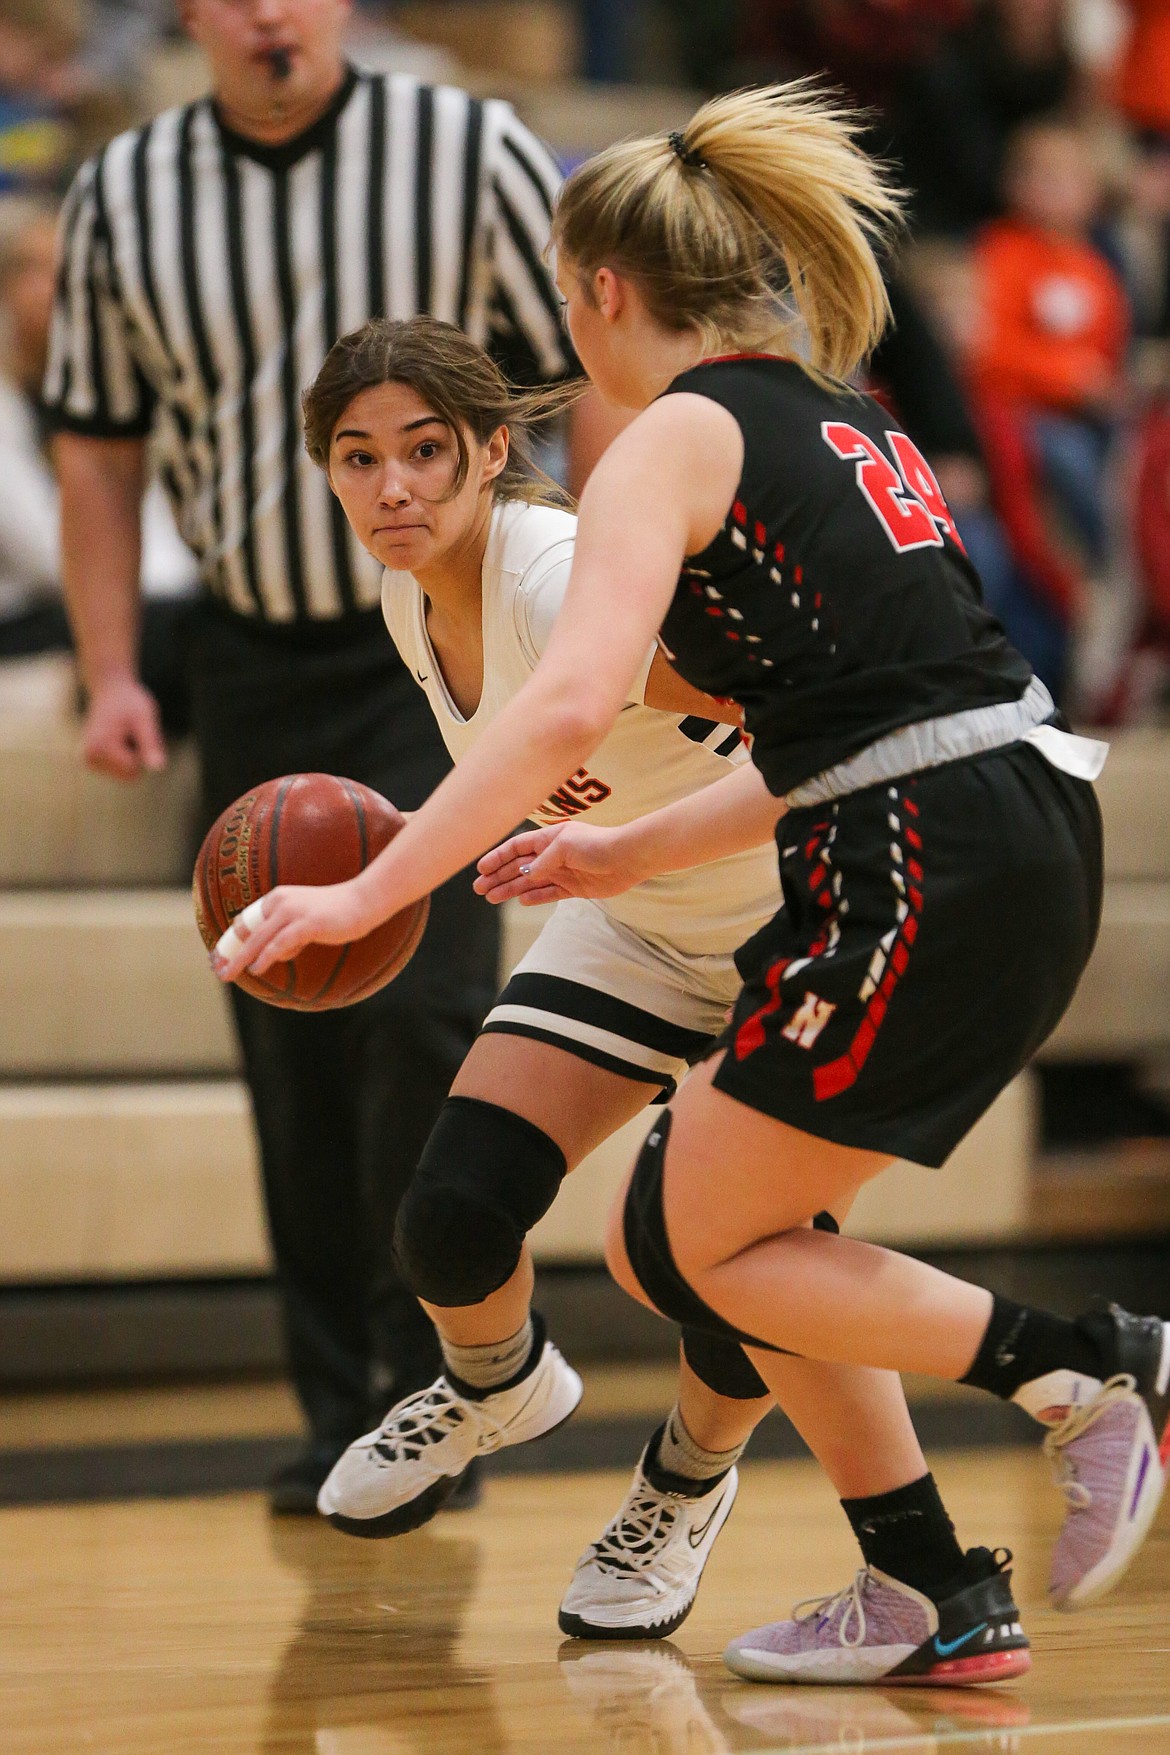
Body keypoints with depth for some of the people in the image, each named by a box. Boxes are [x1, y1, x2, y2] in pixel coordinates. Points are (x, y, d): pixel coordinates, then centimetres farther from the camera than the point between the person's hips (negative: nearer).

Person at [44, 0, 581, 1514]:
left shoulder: (474, 153, -6)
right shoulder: (122, 197, 2)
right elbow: (97, 450, 10)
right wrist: (111, 676, 2)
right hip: (251, 657, 3)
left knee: (422, 1003, -15)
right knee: (290, 1046, 5)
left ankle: (432, 1389, -5)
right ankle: (341, 1410, 13)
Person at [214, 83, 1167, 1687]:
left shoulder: (678, 437, -4)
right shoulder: (837, 424, 22)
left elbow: (568, 707, -18)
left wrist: (369, 893, -16)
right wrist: (630, 855, 28)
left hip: (925, 874, -9)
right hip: (1027, 843, 9)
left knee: (699, 1250, 3)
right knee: (692, 1221, 16)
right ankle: (938, 1598, 15)